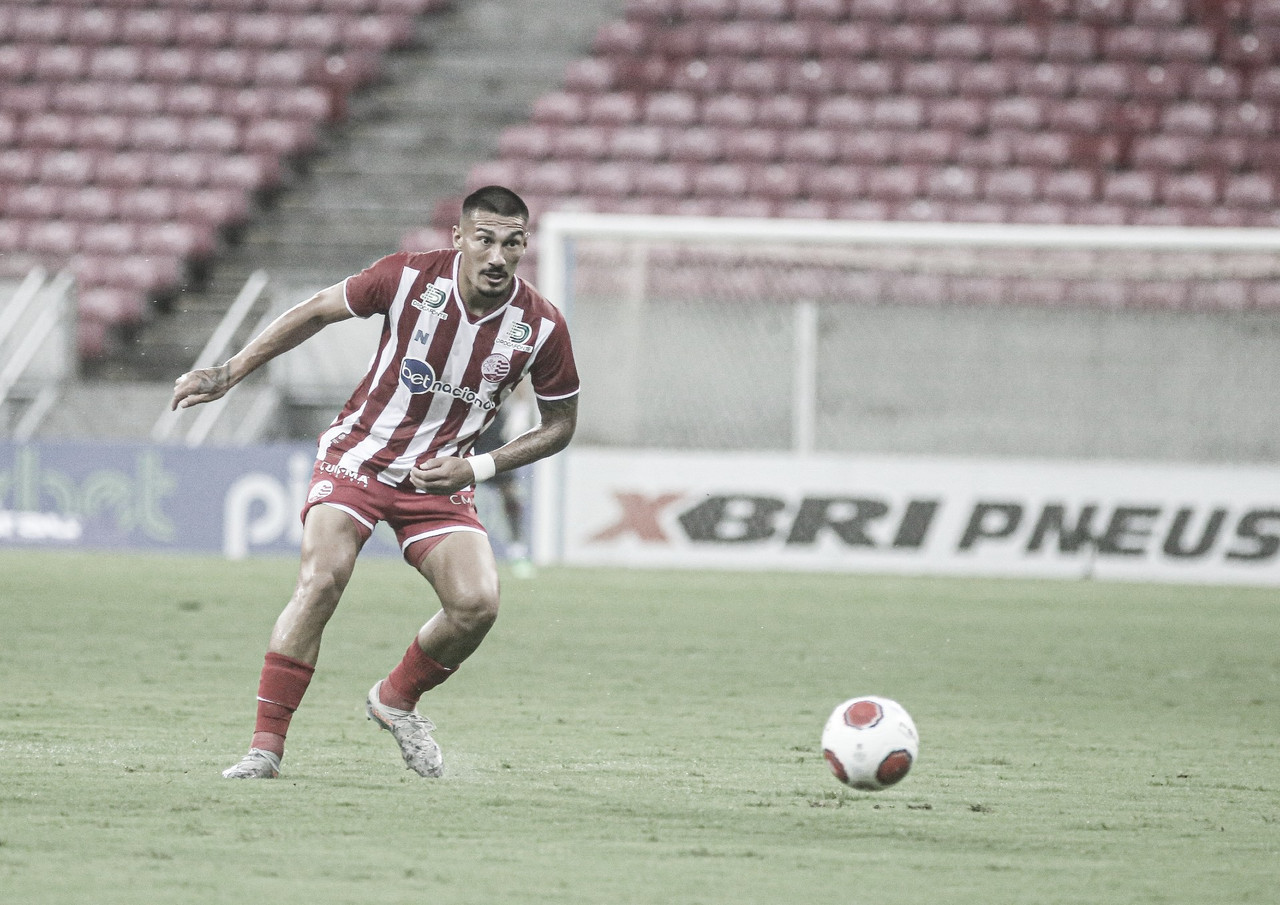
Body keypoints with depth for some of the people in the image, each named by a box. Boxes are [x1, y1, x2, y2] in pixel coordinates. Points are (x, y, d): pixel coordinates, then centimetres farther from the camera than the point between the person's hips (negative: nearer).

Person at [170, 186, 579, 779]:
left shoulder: (542, 327, -12)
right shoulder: (409, 276, -16)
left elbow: (560, 424, 2)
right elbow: (317, 312, -1)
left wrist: (477, 467, -11)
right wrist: (228, 374, 1)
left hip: (441, 480, 2)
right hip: (358, 456, -2)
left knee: (476, 604, -18)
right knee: (321, 580, -23)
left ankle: (396, 700, 13)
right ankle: (266, 746, -18)